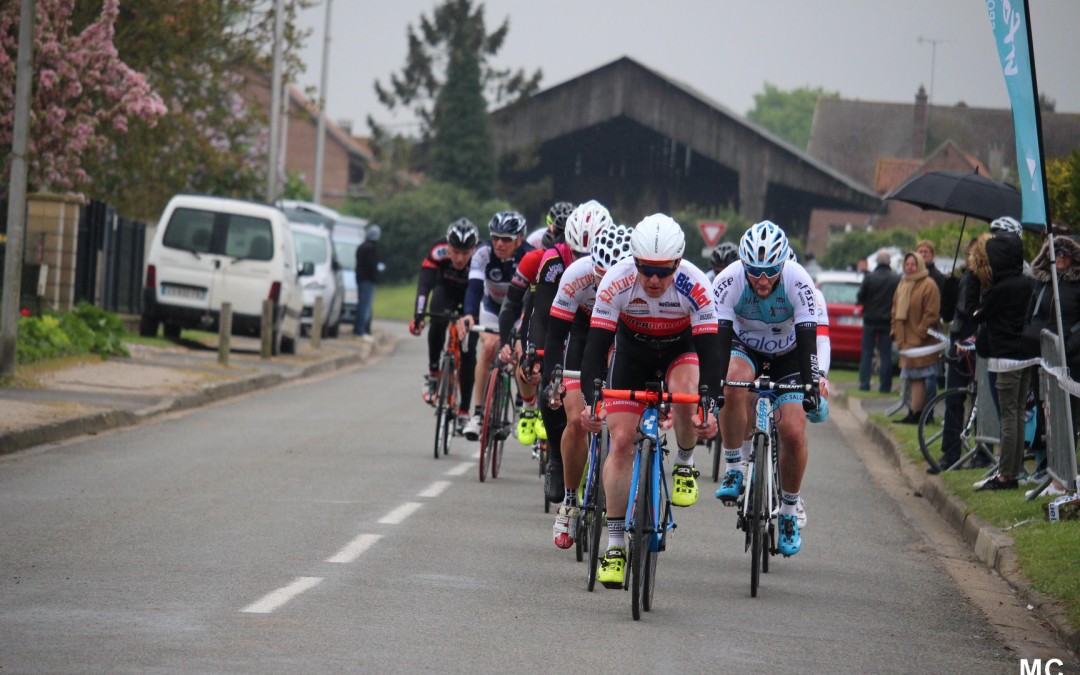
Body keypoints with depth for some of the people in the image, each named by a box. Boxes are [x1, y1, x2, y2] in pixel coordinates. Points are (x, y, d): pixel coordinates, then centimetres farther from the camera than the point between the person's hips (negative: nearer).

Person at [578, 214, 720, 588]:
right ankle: (615, 545, -3)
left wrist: (708, 408, -46)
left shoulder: (694, 285, -32)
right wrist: (591, 400, -45)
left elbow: (710, 351, -32)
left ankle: (685, 463, -2)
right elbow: (595, 346, -30)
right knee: (620, 440, -10)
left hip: (682, 350, -1)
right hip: (632, 351, 1)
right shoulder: (616, 282, -31)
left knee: (684, 396, -34)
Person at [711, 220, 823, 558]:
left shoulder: (798, 282, -29)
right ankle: (735, 467, -18)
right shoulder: (729, 281, -28)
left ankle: (789, 511, 6)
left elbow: (808, 338, -31)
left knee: (793, 432, -16)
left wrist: (812, 388, -40)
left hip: (787, 355, 0)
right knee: (733, 385, -36)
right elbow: (719, 336, -31)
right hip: (745, 349, 0)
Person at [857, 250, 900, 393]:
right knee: (886, 354, 6)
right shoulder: (897, 279, -7)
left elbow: (860, 299, -6)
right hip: (888, 321, 1)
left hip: (870, 320, -1)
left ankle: (864, 383, 3)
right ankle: (885, 385, 4)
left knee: (867, 353, 8)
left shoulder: (869, 278, -9)